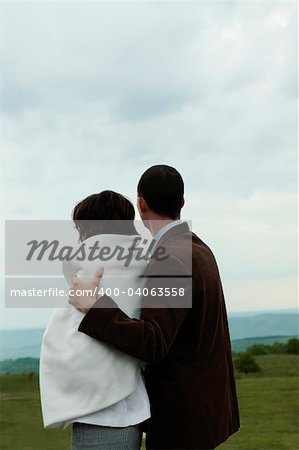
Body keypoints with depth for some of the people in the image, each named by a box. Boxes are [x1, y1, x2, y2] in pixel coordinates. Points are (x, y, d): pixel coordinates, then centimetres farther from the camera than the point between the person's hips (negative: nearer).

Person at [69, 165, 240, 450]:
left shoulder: (172, 260, -23)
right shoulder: (194, 248, 9)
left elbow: (152, 345, -32)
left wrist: (93, 307, -30)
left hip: (184, 412, -10)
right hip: (200, 401, 10)